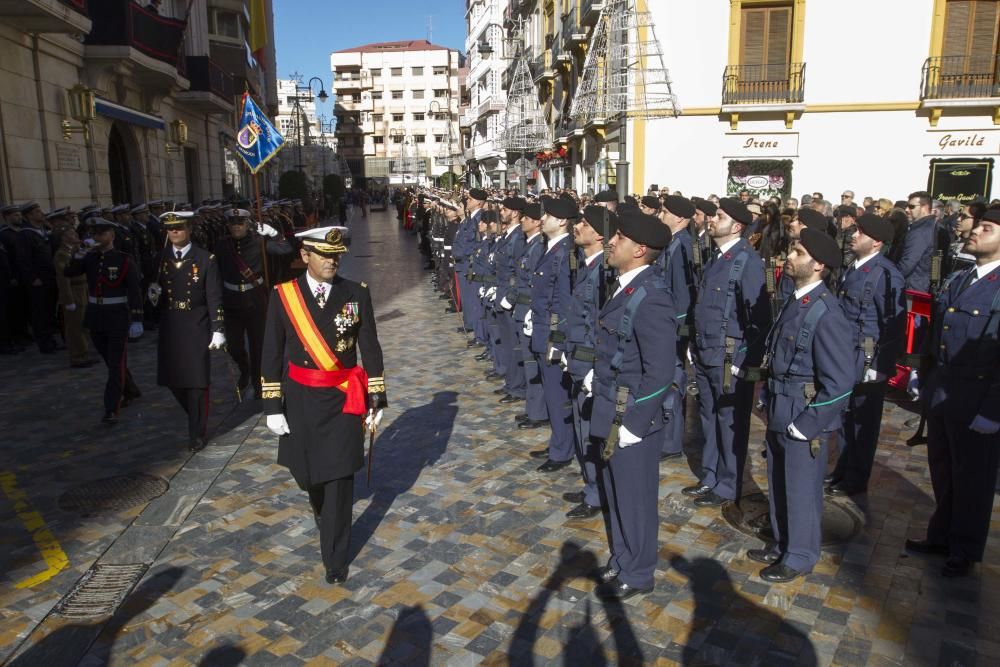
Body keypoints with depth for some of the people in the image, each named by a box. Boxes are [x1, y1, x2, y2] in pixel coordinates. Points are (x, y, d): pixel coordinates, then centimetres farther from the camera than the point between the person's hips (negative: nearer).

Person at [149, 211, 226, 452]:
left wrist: (218, 330, -9)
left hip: (196, 328, -4)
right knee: (172, 378, 9)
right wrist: (153, 290, -7)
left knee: (197, 381, 1)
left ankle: (197, 432, 17)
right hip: (169, 327, 4)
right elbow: (155, 285, 17)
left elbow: (214, 298, -6)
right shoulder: (160, 258, 6)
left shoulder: (206, 259, -6)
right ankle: (196, 417, 35)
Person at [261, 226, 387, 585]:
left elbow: (370, 350, -2)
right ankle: (321, 507, 53)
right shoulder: (283, 295, -6)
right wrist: (273, 406, -5)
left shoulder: (357, 293, -5)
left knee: (339, 479, 1)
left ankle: (335, 559, 16)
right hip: (300, 400, 1)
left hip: (342, 400, -1)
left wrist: (377, 400, -2)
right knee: (306, 472, 17)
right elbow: (272, 356, -3)